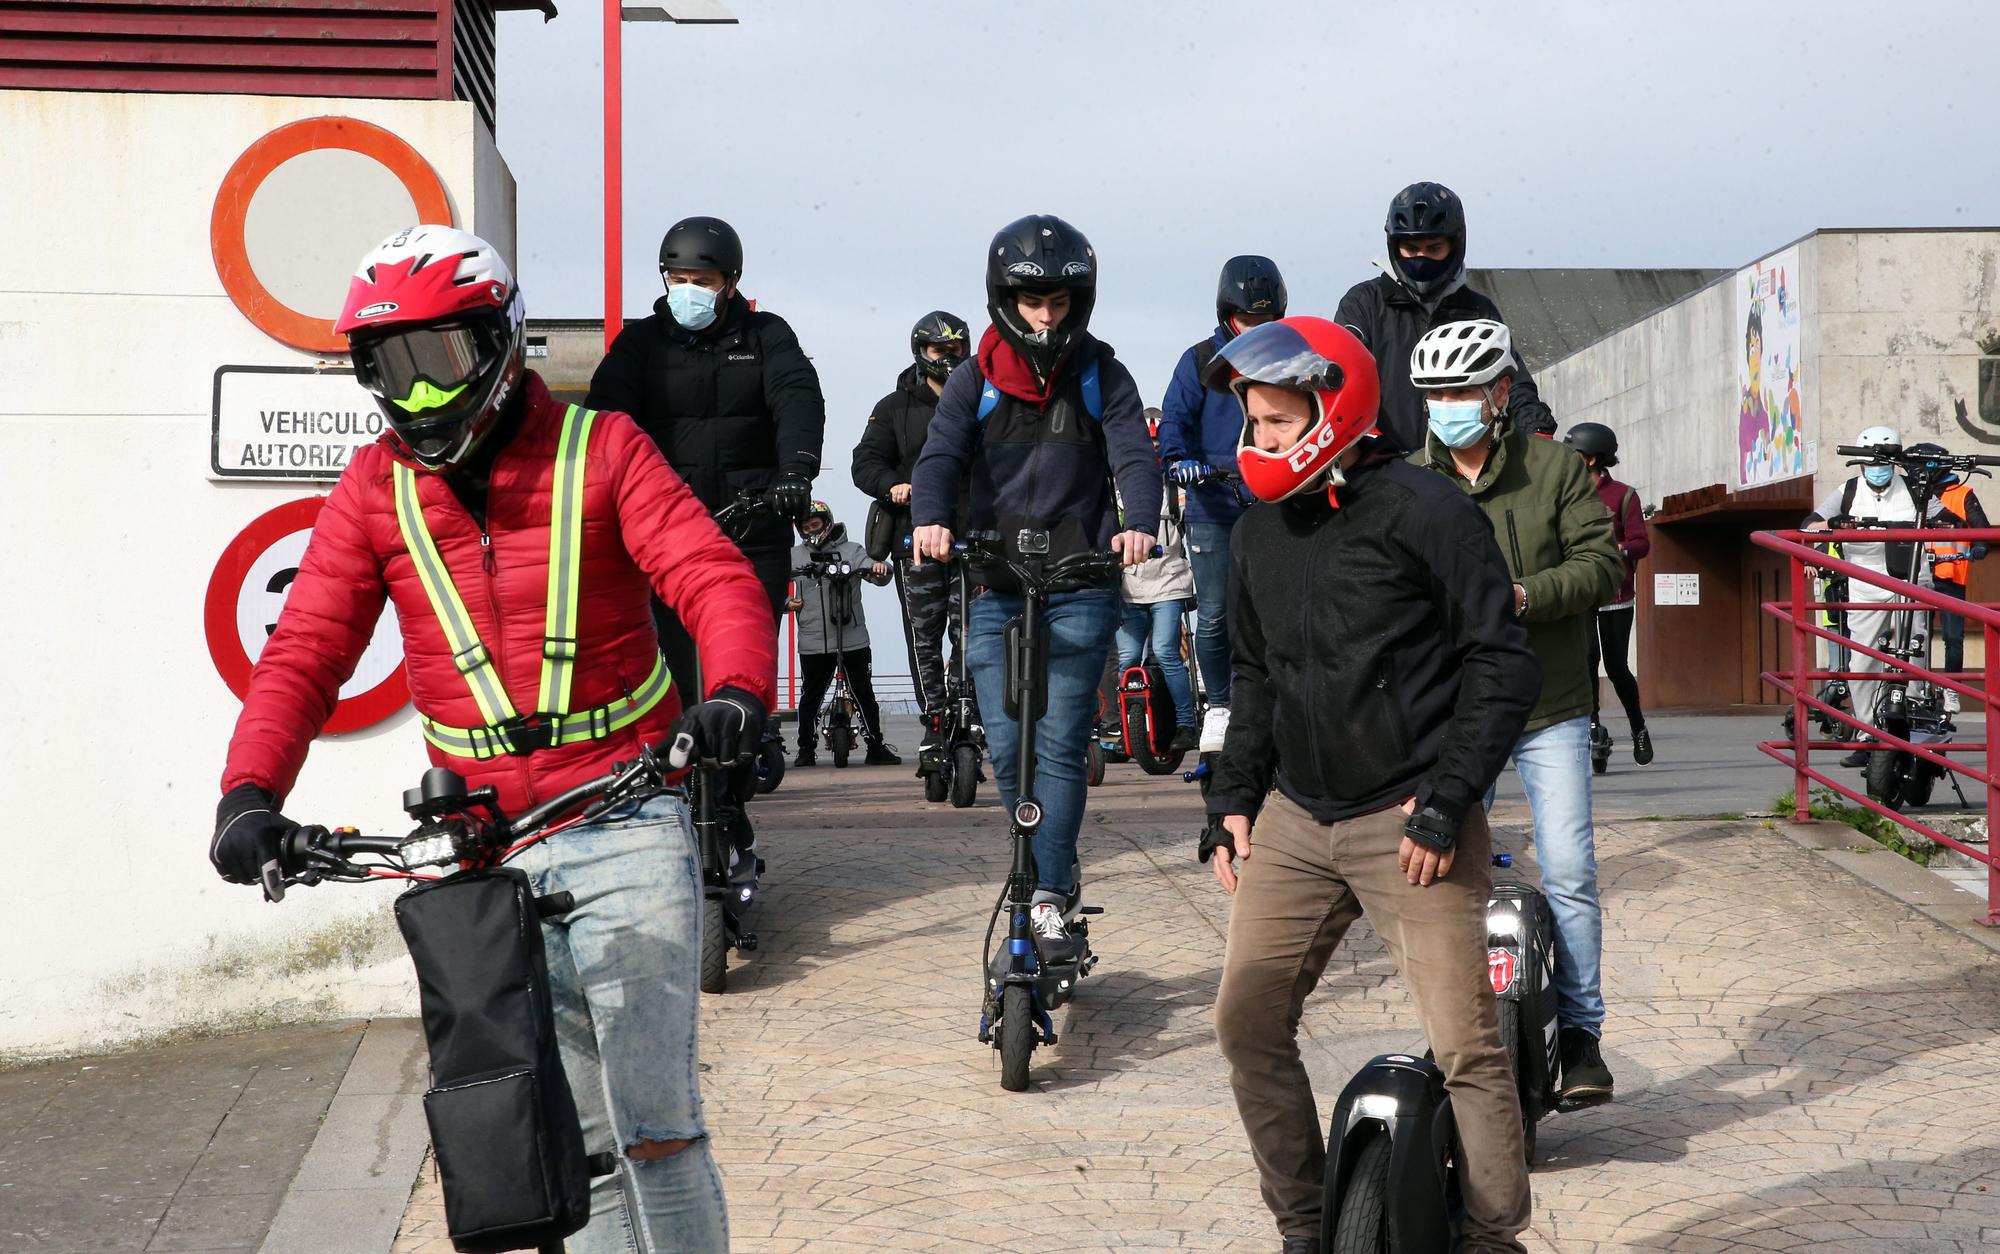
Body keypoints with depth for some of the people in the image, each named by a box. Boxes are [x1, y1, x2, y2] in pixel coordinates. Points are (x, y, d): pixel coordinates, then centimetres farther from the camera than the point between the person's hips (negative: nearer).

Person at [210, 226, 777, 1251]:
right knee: (580, 1144, 10)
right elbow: (306, 649, -1)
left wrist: (736, 689, -34)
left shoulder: (599, 450, -2)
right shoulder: (375, 489, 5)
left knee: (659, 1131, -8)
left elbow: (714, 579, -12)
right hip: (482, 850, 3)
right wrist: (251, 788, -18)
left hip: (623, 829, -3)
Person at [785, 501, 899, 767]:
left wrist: (881, 569, -25)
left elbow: (875, 573, -1)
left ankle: (876, 747, 9)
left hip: (853, 638, -1)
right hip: (813, 642, 1)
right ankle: (806, 749, 13)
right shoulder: (795, 556, 9)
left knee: (864, 693, 3)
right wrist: (786, 603, -5)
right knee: (810, 697, 5)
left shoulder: (851, 551, 6)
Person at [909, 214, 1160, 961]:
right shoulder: (976, 381, 4)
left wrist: (1138, 525, -30)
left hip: (1081, 587, -1)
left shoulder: (1101, 377, 3)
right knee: (1007, 749, 0)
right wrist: (930, 520, -30)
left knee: (1060, 745, -6)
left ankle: (1048, 902, -3)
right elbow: (941, 456, -8)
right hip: (996, 590, 2)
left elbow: (1134, 456, -9)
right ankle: (1056, 872, 21)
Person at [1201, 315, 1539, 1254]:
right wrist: (1234, 801, 12)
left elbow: (1500, 664, -10)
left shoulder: (1422, 512, -10)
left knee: (1465, 1046, -7)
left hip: (1407, 824, -6)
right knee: (1248, 1025, 5)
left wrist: (1446, 800, -15)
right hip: (1294, 821, 7)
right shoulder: (1258, 535, 11)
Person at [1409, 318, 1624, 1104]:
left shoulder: (1555, 469, 1)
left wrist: (1526, 595, -19)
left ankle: (1580, 1032, 7)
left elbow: (1602, 563, -4)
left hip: (1549, 711, -1)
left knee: (1569, 872, -5)